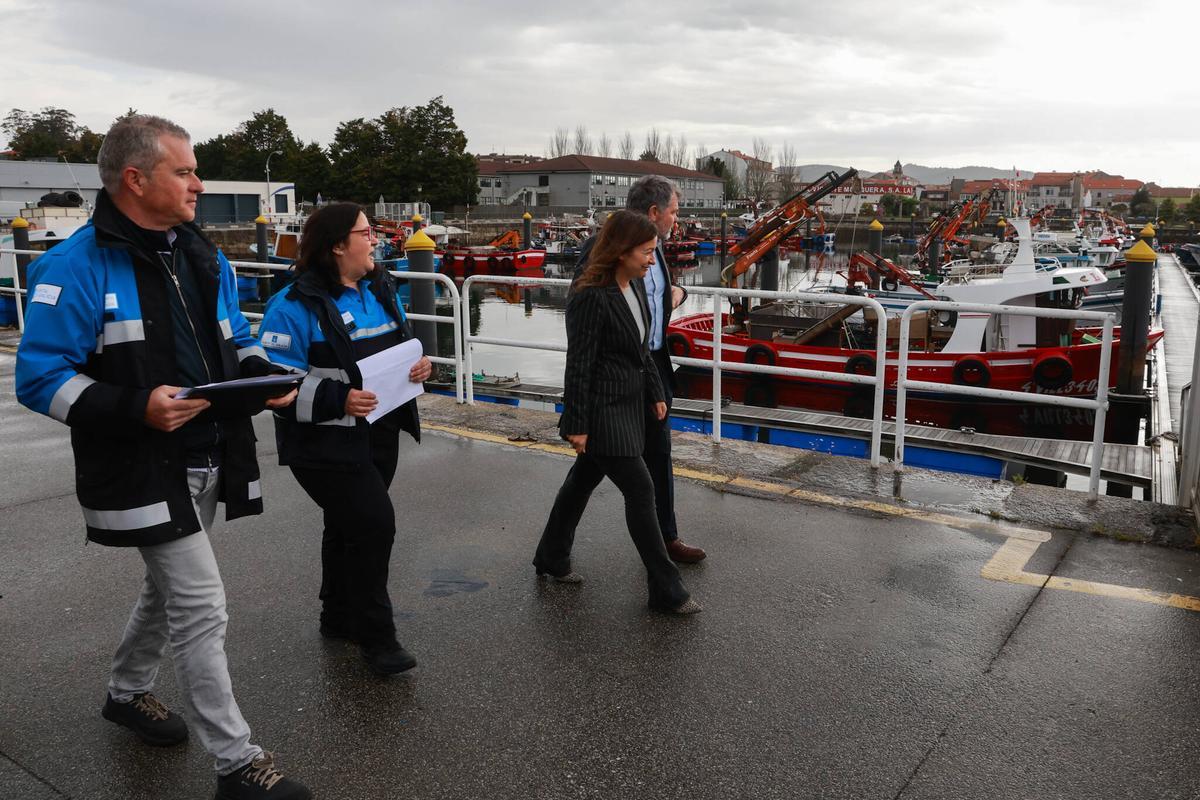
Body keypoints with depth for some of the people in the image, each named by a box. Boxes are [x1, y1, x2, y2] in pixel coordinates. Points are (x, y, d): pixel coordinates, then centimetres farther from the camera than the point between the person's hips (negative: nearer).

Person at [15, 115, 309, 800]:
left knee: (172, 586, 24)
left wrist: (266, 377, -5)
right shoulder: (78, 267, -15)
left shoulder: (204, 258, 9)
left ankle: (128, 691, 49)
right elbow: (39, 377, -16)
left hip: (208, 460, 8)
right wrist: (135, 407, -29)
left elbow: (237, 342, 17)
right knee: (202, 606, -6)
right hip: (144, 472, -8)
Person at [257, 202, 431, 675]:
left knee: (348, 528, 19)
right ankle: (376, 639, 4)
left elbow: (399, 346, 20)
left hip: (379, 434, 8)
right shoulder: (297, 305, -17)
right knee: (373, 524, -13)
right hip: (325, 442, -8)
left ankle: (338, 619, 38)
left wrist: (419, 364, -2)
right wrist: (337, 400, -28)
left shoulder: (381, 290, 7)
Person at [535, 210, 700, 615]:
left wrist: (655, 393, 17)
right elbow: (579, 364, -18)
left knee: (584, 479, 19)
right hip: (603, 410, -9)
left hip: (630, 403, 9)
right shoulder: (590, 296, -21)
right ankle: (666, 591, 8)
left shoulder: (636, 284, 5)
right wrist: (576, 424, -16)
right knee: (640, 490, -4)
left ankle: (552, 559, 37)